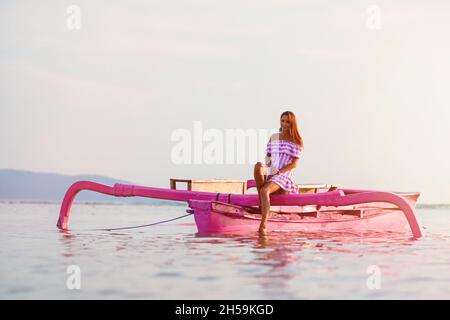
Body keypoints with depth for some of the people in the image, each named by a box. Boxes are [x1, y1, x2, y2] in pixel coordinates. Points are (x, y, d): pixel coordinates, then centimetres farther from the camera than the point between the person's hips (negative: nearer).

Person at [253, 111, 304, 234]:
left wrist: (279, 171, -16)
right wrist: (267, 166, -5)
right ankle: (261, 200, -25)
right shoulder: (273, 137, 17)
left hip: (284, 176, -4)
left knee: (265, 190, -35)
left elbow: (294, 164, -2)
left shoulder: (296, 142, 4)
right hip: (269, 173, 4)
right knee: (258, 165, -34)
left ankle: (263, 225, -40)